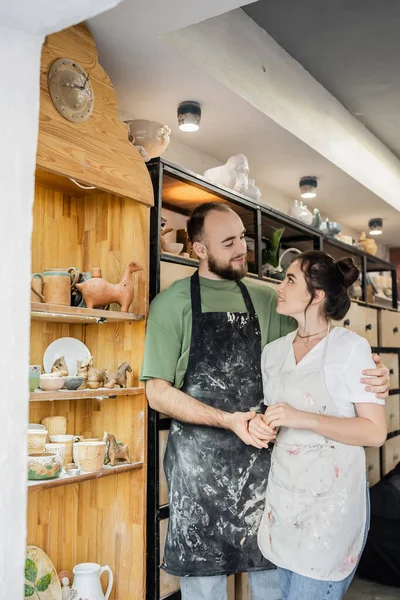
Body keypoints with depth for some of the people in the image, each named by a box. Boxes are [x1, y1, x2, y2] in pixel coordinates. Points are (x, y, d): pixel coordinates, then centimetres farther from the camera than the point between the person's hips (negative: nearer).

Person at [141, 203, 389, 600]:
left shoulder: (264, 299, 7)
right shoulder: (172, 303, -5)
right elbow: (157, 392, -8)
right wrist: (227, 420, -19)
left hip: (261, 452, 4)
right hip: (199, 458, -3)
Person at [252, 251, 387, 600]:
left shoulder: (351, 348, -11)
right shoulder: (274, 351, 7)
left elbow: (376, 432, -13)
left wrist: (306, 419, -22)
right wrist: (262, 425, -4)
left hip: (332, 497, -5)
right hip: (283, 493, 6)